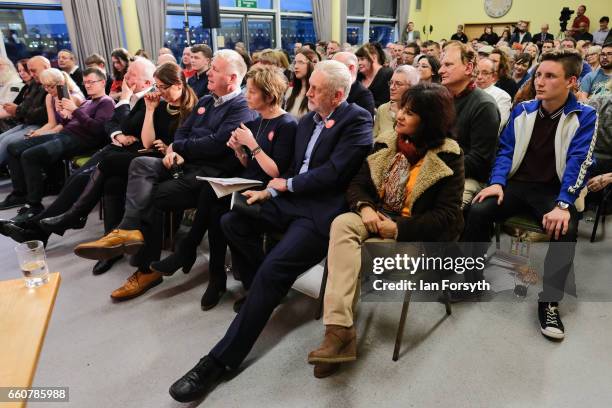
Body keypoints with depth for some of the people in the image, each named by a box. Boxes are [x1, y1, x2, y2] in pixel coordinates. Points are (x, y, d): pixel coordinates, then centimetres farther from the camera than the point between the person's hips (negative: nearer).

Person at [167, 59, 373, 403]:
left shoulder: (357, 120, -8)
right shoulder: (308, 120, 17)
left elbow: (332, 173, -18)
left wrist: (287, 184, -8)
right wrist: (271, 191, 1)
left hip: (324, 208, -9)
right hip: (294, 198, 9)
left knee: (273, 269, -24)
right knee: (233, 221, -3)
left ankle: (221, 359, -14)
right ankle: (264, 290, 15)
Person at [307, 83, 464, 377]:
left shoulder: (447, 157, -6)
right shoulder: (387, 143, 8)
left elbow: (447, 214, -11)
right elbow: (357, 184, 8)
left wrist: (398, 228, -20)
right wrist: (365, 208, -15)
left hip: (415, 233, -4)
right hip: (377, 219, 4)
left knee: (361, 252, -30)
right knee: (342, 224, -28)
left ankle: (340, 327, -13)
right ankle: (339, 327, -35)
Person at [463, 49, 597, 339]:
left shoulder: (585, 116, -3)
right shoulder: (523, 110, 7)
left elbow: (578, 162, -13)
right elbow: (505, 149, 7)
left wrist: (563, 204, -26)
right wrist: (497, 182, -11)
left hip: (556, 190, -2)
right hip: (518, 184, 3)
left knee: (565, 229, -32)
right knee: (478, 210, -24)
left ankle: (549, 300, -12)